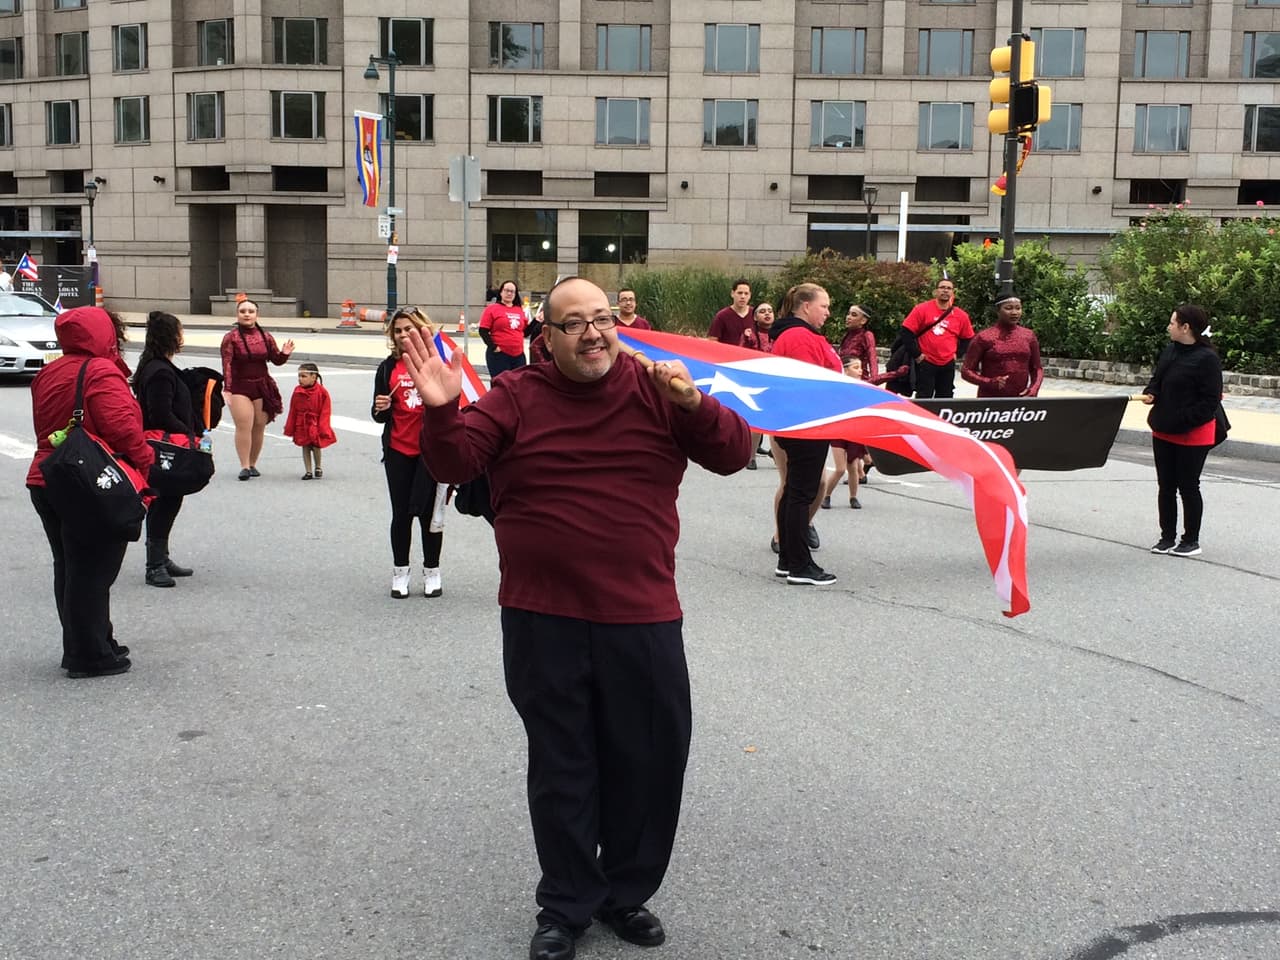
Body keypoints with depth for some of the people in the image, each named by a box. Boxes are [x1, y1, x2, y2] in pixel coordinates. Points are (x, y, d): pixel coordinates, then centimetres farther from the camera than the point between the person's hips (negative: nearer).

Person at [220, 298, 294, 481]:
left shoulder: (265, 337, 6)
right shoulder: (231, 337, -5)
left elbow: (277, 361, 12)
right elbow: (227, 364, -12)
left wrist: (284, 354, -11)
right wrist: (227, 389, -21)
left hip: (262, 387, 4)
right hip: (239, 387, -4)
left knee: (259, 426, 6)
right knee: (243, 426, -11)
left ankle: (253, 464, 19)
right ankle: (244, 466, -7)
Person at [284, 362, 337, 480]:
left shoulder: (321, 392, -13)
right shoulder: (297, 391, -1)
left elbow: (325, 412, -9)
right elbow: (293, 411, 5)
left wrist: (322, 428, -13)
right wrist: (290, 428, 6)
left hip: (315, 425, -3)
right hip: (302, 425, 3)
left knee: (316, 447, -1)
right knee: (305, 447, 6)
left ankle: (318, 467, 24)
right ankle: (308, 471, 15)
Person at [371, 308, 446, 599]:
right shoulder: (388, 368, 7)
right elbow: (380, 416, 11)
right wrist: (380, 409, -12)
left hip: (431, 450, -3)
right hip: (398, 451, 3)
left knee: (429, 512, 3)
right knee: (401, 513, 8)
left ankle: (432, 572, 19)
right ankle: (400, 572, 21)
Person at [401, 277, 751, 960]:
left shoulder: (654, 390, 1)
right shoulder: (517, 397, 0)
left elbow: (733, 455, -3)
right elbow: (456, 463, -6)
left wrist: (695, 405, -21)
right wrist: (442, 412, -25)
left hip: (643, 620, 1)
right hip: (542, 622, -1)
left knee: (649, 765, 12)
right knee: (560, 768, 12)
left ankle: (627, 893, 34)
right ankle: (566, 905, 30)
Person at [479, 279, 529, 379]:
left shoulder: (520, 310, 13)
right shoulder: (492, 308, -1)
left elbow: (525, 331, 17)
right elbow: (483, 331, -5)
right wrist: (493, 347, -12)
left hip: (519, 355, 5)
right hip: (499, 355, -5)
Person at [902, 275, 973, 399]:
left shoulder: (961, 316, 2)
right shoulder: (922, 309, -7)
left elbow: (967, 339, 16)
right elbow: (907, 332, -7)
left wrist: (957, 353, 4)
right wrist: (917, 354, -7)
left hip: (948, 366, 4)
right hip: (925, 363, -3)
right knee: (923, 399, 2)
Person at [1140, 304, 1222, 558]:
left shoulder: (1207, 358, -17)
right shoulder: (1171, 350, 5)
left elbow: (1210, 401, -17)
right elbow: (1157, 380, 15)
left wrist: (1183, 421, -21)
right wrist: (1151, 394, -7)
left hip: (1192, 435, -7)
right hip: (1163, 432, 7)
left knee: (1188, 487, 4)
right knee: (1165, 487, 12)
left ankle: (1191, 541, 18)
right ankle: (1167, 537, 24)